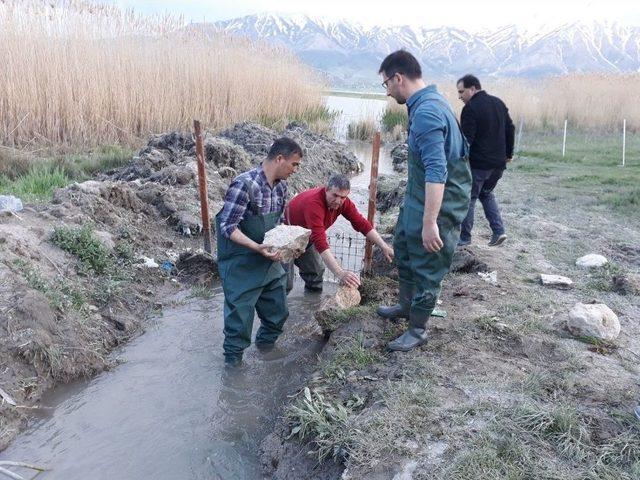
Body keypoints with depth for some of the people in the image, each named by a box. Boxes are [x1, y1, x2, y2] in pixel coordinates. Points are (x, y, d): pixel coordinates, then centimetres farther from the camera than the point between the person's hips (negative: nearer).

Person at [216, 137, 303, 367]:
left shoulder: (281, 186, 1)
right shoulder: (245, 184, -23)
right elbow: (227, 227, -23)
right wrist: (257, 247, -31)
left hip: (270, 262, 7)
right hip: (242, 265, -7)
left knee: (277, 312, 17)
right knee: (240, 314, 4)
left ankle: (266, 344, 43)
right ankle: (233, 360, 25)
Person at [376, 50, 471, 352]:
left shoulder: (426, 112, -25)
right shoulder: (427, 102, 8)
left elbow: (436, 172, -32)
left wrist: (430, 222, -33)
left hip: (438, 205, -11)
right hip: (417, 199, 11)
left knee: (426, 269, 4)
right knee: (404, 250, 24)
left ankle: (418, 330, 21)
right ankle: (407, 307, 43)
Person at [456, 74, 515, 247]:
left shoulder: (470, 108, -14)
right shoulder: (498, 103, 10)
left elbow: (466, 140, -20)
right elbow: (510, 129, 15)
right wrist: (508, 153, 22)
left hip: (478, 163, -8)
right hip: (498, 163, 8)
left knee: (468, 198, 5)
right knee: (486, 194, 23)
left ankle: (464, 237, 12)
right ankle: (498, 230, 13)